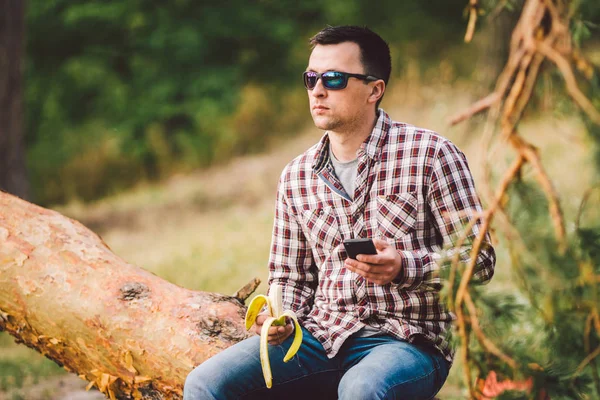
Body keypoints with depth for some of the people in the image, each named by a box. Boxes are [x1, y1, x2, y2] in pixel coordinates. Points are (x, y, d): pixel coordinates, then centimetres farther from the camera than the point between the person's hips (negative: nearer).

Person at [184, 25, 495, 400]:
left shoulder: (429, 154, -2)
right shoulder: (296, 177, 13)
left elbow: (479, 259, -5)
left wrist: (404, 267, -21)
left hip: (406, 342, -4)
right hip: (319, 337, 5)